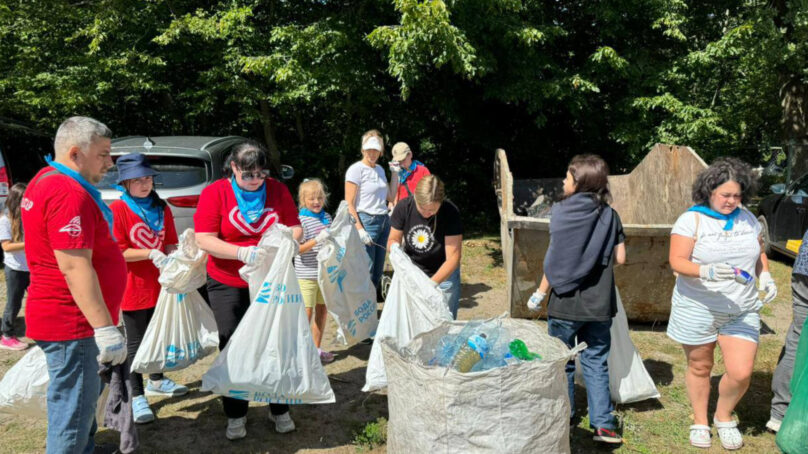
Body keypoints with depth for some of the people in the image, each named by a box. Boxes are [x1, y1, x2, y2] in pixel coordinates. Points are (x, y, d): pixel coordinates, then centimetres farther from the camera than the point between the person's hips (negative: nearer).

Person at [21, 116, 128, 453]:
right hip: (72, 323, -11)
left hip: (59, 316, 11)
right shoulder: (70, 194, -22)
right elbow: (74, 267, -28)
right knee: (73, 412, -1)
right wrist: (105, 328, -28)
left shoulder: (46, 180, 12)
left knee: (82, 399, 24)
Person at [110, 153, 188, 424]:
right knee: (135, 343, 3)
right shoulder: (117, 210, -11)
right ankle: (137, 396, 13)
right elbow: (117, 252, -15)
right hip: (133, 288, -6)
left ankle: (156, 381, 38)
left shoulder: (161, 209, 6)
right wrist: (151, 254, -24)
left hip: (160, 285, 6)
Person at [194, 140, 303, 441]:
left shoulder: (278, 190, -1)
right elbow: (204, 240, -15)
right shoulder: (214, 193, -8)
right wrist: (242, 252, -29)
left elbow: (295, 228, 1)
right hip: (228, 286, -1)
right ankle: (236, 415, 25)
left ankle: (280, 410, 25)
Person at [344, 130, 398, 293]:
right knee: (366, 271, -9)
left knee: (378, 271, 9)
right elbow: (349, 204, -10)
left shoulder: (380, 169, 15)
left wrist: (395, 174, 11)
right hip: (366, 221, -7)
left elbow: (391, 197, 18)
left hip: (384, 221, 7)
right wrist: (359, 229, -18)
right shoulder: (356, 169, -6)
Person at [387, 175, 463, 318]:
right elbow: (393, 240, -2)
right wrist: (395, 247, -26)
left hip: (443, 275, -2)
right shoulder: (403, 207, -16)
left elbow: (453, 257, -23)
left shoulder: (451, 212, -23)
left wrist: (432, 283, -35)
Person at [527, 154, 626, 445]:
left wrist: (539, 294, -1)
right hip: (599, 304, 3)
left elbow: (555, 260, -11)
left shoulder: (562, 212, -10)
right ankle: (603, 424, 12)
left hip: (565, 302, -3)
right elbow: (620, 258, 1)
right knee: (596, 363, 13)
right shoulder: (610, 215, 0)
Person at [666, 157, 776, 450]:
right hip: (698, 309, -3)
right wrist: (706, 272, -34)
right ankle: (700, 422, 33)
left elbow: (759, 252, 19)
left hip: (742, 311, 4)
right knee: (699, 368, 12)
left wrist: (765, 276, 0)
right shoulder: (691, 220, -10)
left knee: (741, 373, -3)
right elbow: (677, 262, -17)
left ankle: (724, 417, 26)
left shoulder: (747, 218, 6)